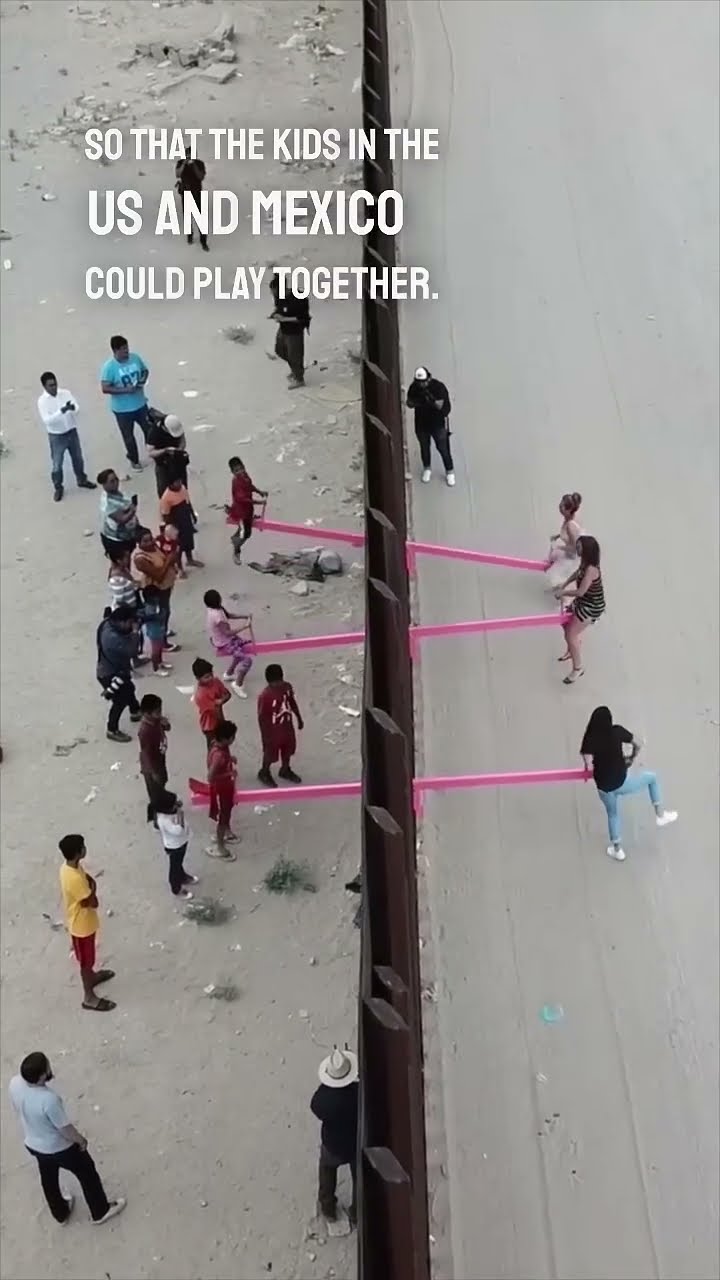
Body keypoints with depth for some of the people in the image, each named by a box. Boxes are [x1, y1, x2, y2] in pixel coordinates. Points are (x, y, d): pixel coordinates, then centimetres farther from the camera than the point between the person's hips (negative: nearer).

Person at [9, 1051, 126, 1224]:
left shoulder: (15, 1084, -23)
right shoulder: (49, 1099, -43)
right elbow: (65, 1129, -26)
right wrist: (81, 1140, -6)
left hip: (33, 1144, 6)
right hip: (59, 1148, -6)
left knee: (48, 1179, 32)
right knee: (87, 1174, 21)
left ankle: (61, 1213, 57)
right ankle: (100, 1212, 43)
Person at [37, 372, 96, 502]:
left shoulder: (66, 393, -7)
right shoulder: (42, 401, -17)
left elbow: (76, 408, -12)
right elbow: (47, 420, -25)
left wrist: (72, 408, -37)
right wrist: (61, 411, -37)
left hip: (72, 432, 4)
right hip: (56, 436, -3)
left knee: (78, 458, 20)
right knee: (57, 464, 7)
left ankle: (82, 480, 43)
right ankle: (58, 488, 27)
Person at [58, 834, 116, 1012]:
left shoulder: (70, 866, -10)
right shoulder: (74, 878, -39)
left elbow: (88, 879, 6)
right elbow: (93, 902, -29)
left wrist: (89, 885, -14)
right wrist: (92, 888, -14)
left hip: (84, 921, 9)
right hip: (82, 925, -9)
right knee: (86, 960, 12)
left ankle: (91, 976, 57)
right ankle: (89, 997, 30)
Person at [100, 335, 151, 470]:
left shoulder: (135, 358, -8)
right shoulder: (109, 367, -22)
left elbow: (145, 371, 10)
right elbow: (105, 389, -23)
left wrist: (143, 380, -12)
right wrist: (125, 389, -28)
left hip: (140, 404, 4)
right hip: (122, 409, -4)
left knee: (149, 429, 19)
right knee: (128, 436, 13)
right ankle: (134, 460, 36)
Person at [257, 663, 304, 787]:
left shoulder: (287, 687, -13)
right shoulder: (265, 696, -32)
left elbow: (292, 702, 5)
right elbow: (261, 717, -23)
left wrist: (299, 718, 15)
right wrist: (265, 735, -17)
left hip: (287, 726, 6)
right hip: (273, 729, -6)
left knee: (288, 749, 26)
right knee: (270, 752, 17)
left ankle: (285, 771, 52)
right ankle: (264, 773, 44)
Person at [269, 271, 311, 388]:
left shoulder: (298, 299, -32)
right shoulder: (279, 295, -10)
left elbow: (303, 318, -26)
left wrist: (284, 318, -28)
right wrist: (275, 312, -11)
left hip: (294, 331, -8)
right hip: (283, 329, 8)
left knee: (294, 355, 11)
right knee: (280, 350, 25)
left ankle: (299, 379, 35)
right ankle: (295, 369, 50)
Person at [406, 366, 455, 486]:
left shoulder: (438, 386, -22)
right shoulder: (414, 387, -12)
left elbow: (440, 405, -24)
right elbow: (409, 404, -4)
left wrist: (431, 399, -43)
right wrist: (415, 402, -27)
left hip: (438, 423, -3)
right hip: (421, 423, 3)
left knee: (443, 448, 4)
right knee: (424, 447, 19)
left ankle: (450, 472, 23)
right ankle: (427, 469, 42)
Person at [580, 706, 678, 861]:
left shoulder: (589, 740, -10)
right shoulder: (617, 731, -10)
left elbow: (588, 765, -19)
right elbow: (638, 744, 0)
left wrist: (597, 767, 5)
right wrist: (632, 758, 19)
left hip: (604, 787, 2)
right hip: (622, 782, -2)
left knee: (612, 814, 30)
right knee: (652, 777, 25)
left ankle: (617, 850, 42)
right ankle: (660, 815, 29)